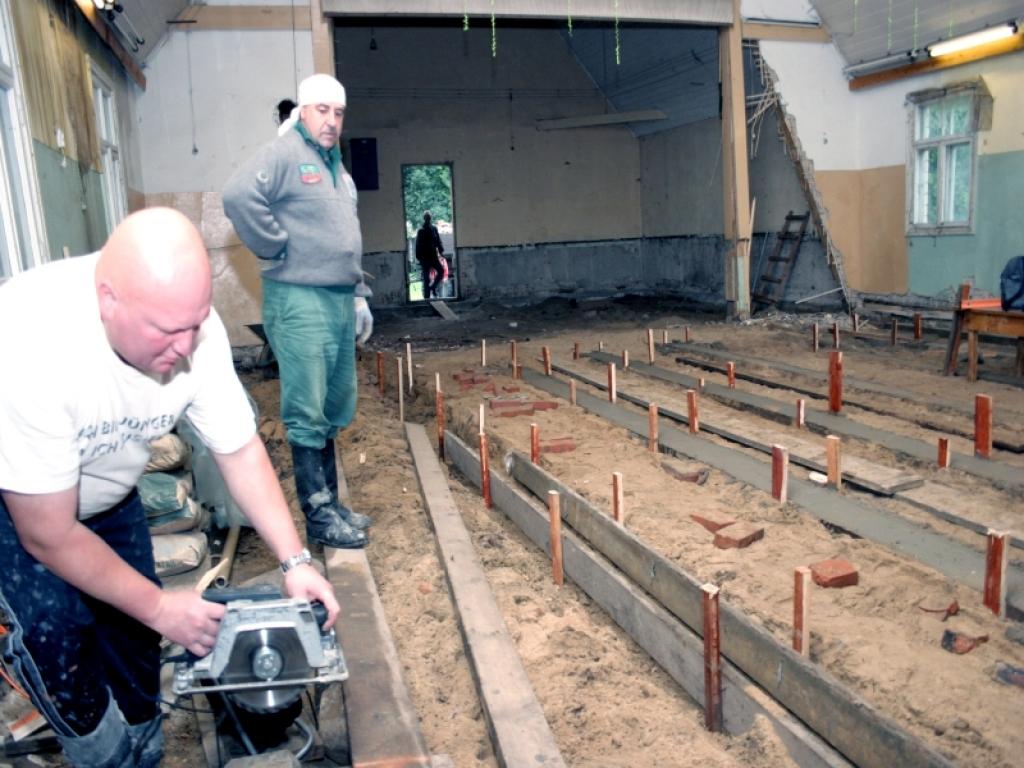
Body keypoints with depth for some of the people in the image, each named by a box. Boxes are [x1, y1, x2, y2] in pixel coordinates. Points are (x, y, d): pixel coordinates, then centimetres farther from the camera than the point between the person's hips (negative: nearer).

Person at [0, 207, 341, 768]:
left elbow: (240, 451, -13)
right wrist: (162, 608, -23)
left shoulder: (192, 327, -27)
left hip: (107, 493, 4)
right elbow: (49, 535, -31)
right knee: (55, 626, -20)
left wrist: (295, 561, -19)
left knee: (132, 625, 5)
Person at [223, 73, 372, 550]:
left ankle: (331, 503, 24)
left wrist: (359, 296, 21)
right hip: (299, 301, -9)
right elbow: (239, 196, -24)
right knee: (308, 415, -4)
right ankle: (318, 516, 4)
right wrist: (277, 249, -16)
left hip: (339, 301, 9)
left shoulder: (337, 167, 21)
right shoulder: (284, 153, -7)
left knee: (334, 412, 13)